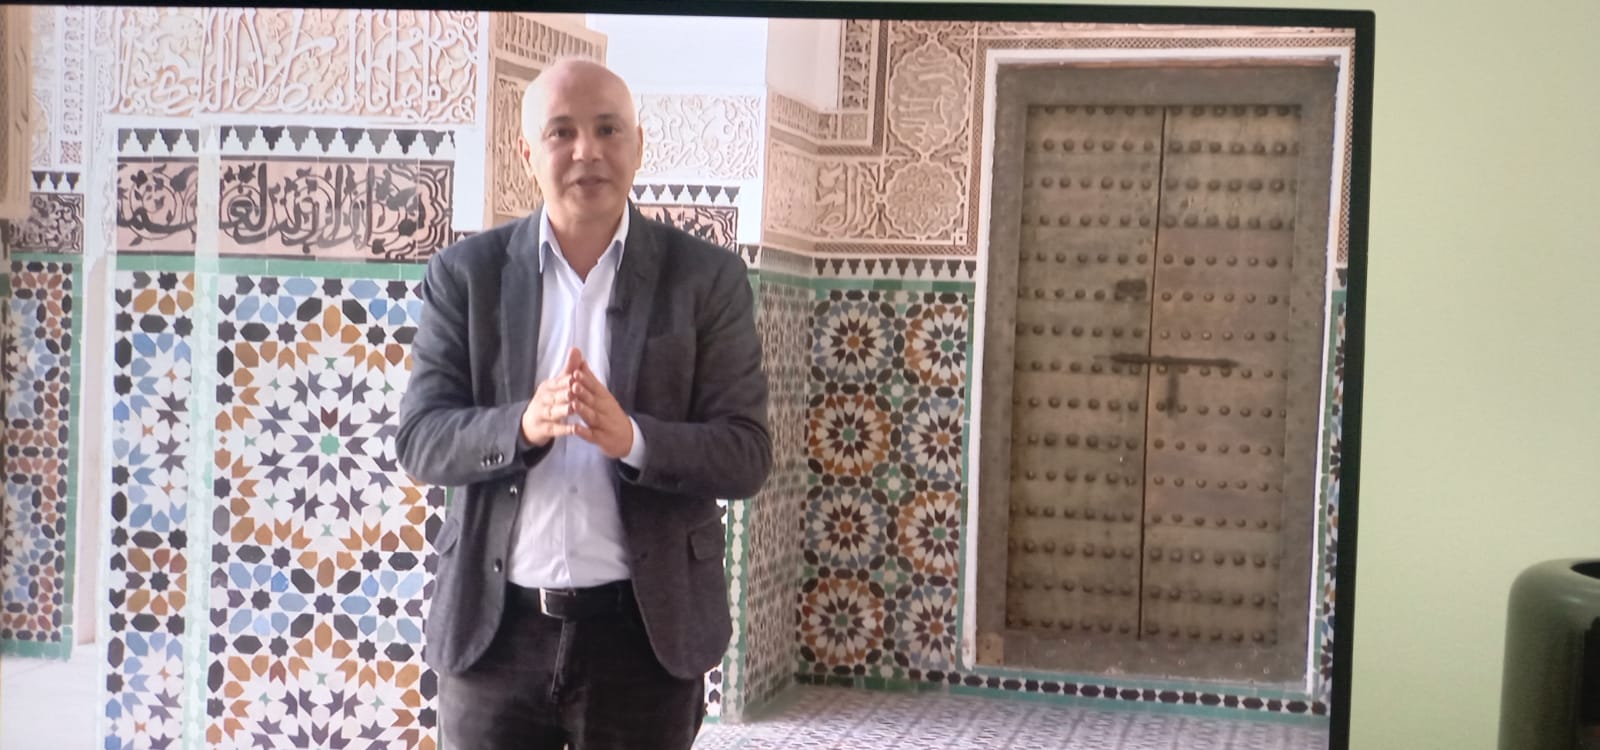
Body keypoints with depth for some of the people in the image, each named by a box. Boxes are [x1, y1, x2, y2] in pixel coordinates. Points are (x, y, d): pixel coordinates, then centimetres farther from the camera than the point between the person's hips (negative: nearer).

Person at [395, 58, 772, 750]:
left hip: (646, 629, -1)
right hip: (493, 627, 1)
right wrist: (522, 426, -23)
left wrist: (631, 438, -25)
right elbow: (419, 439, -3)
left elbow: (747, 454, -6)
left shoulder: (707, 278, -1)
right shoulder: (465, 273, 2)